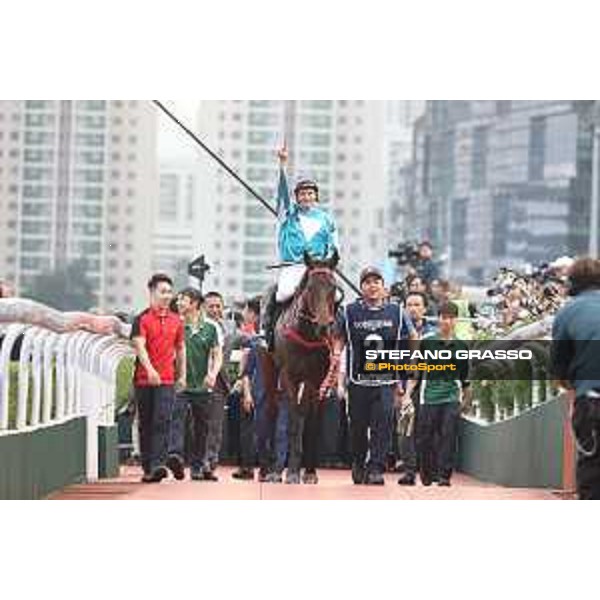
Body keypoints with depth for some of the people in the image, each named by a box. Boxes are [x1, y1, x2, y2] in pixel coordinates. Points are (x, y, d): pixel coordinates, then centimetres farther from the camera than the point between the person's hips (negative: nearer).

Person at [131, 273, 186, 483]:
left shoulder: (176, 321, 11)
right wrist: (150, 369, -29)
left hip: (167, 380, 2)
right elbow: (139, 346, -14)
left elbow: (180, 348, 22)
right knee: (146, 424, 4)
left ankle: (158, 464, -22)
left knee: (163, 420, -13)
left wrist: (182, 375, 19)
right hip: (144, 379, -2)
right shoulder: (142, 319, -2)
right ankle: (148, 468, 9)